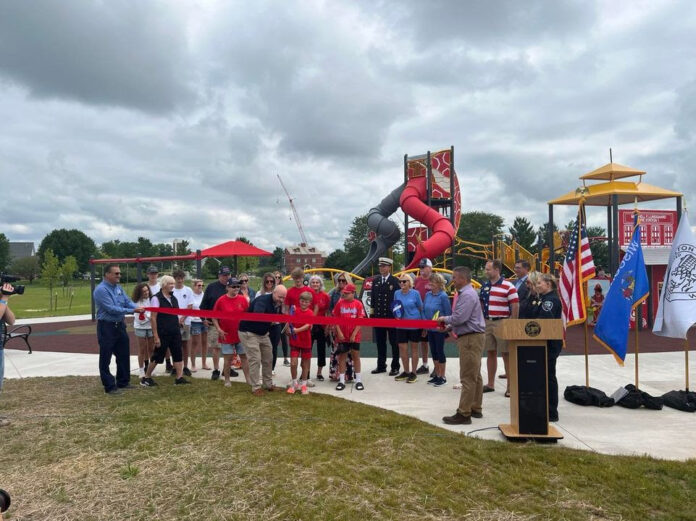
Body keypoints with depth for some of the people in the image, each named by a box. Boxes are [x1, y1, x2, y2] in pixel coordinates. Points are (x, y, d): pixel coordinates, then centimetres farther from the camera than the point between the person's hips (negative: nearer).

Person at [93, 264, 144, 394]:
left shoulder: (119, 287, 7)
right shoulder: (101, 290, -17)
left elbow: (128, 301, 4)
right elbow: (111, 309, -23)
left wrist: (137, 308, -18)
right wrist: (132, 310, -24)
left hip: (119, 325, 8)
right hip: (106, 327, -8)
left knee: (124, 355, 15)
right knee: (106, 358, 2)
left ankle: (123, 382, 29)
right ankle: (110, 387, 11)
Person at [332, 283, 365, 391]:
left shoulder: (358, 304, -5)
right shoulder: (340, 303, -1)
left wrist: (354, 334, -12)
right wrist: (339, 332, -9)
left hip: (354, 336, -1)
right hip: (342, 336, 1)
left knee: (356, 356, 8)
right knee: (342, 356, 6)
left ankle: (358, 380, 16)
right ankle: (341, 380, 14)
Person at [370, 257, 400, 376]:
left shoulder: (395, 281, -5)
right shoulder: (375, 280, 8)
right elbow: (373, 297, 10)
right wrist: (372, 313, 6)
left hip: (391, 316, -4)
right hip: (378, 316, 4)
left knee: (394, 343, 5)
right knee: (380, 343, 11)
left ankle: (395, 367, 13)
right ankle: (381, 366, 21)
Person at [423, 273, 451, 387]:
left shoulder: (443, 296, -14)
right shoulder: (428, 295, 4)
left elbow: (448, 313, -13)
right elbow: (424, 310, 12)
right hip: (430, 328, 6)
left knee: (440, 352, 2)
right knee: (433, 352, 13)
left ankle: (442, 377, 14)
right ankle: (437, 375, 25)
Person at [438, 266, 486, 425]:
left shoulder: (467, 295, -18)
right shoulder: (464, 293, 15)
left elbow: (459, 317, -24)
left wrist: (444, 319, -7)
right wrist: (449, 326, 9)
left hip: (471, 338, -11)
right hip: (471, 337, 11)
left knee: (468, 377, -7)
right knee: (475, 376, 17)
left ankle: (464, 414, -3)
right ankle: (476, 409, 27)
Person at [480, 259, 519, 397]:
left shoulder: (508, 286, -10)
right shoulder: (484, 285, 10)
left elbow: (515, 307, -11)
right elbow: (481, 303, 19)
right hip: (487, 323, 6)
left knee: (506, 355, 0)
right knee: (490, 353, 12)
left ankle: (510, 387, 8)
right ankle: (490, 384, 22)